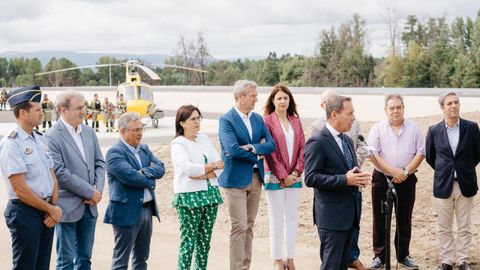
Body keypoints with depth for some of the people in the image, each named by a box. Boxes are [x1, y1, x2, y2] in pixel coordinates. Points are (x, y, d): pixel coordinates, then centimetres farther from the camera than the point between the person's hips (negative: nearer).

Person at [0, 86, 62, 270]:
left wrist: (53, 208, -4)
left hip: (46, 212, 7)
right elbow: (20, 190, -17)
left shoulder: (40, 139, 9)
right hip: (25, 212, -7)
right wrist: (51, 209, -10)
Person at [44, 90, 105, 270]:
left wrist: (98, 190, -5)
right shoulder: (52, 137, -13)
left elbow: (99, 163, 12)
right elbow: (60, 173, -17)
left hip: (89, 206, 6)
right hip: (67, 207, -6)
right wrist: (90, 192, -13)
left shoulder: (89, 132, 9)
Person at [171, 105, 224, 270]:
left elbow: (220, 167, 6)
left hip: (210, 194, 6)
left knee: (205, 239, 9)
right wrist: (213, 166, -8)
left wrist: (201, 175, -12)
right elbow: (187, 168, -18)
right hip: (189, 197, -6)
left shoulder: (204, 139, 12)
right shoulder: (178, 143, -5)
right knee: (188, 240, -3)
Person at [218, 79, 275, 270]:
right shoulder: (226, 120, -10)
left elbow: (271, 145, 2)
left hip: (256, 177, 6)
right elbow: (233, 149, -21)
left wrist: (251, 147, -14)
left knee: (249, 226, 11)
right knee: (240, 227, -6)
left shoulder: (258, 118, 10)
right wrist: (257, 156, -9)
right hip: (236, 179, -6)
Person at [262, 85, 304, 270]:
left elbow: (302, 147, 7)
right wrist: (283, 176, -11)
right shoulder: (267, 120, -6)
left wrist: (296, 172, -5)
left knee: (292, 218, 9)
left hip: (294, 176, 5)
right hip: (275, 177, -5)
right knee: (276, 219, 1)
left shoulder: (295, 121, 9)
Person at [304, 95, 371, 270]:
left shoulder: (347, 140, 15)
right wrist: (345, 180, -24)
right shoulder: (317, 143, -13)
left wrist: (359, 178, 1)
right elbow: (310, 178, -19)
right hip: (332, 215, -8)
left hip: (350, 213, 9)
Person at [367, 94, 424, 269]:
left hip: (406, 181, 2)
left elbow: (420, 153, 2)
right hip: (382, 179, -1)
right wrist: (393, 171, -16)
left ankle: (403, 256, 21)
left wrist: (406, 171, -11)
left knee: (404, 219, 9)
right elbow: (373, 155, -9)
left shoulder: (413, 128, 4)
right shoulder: (377, 129, -2)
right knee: (380, 219, 4)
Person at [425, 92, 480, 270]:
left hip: (465, 184, 0)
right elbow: (429, 156, 10)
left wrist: (465, 169, 12)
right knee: (444, 228, 7)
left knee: (464, 227, 8)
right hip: (443, 185, 0)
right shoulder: (434, 130, -2)